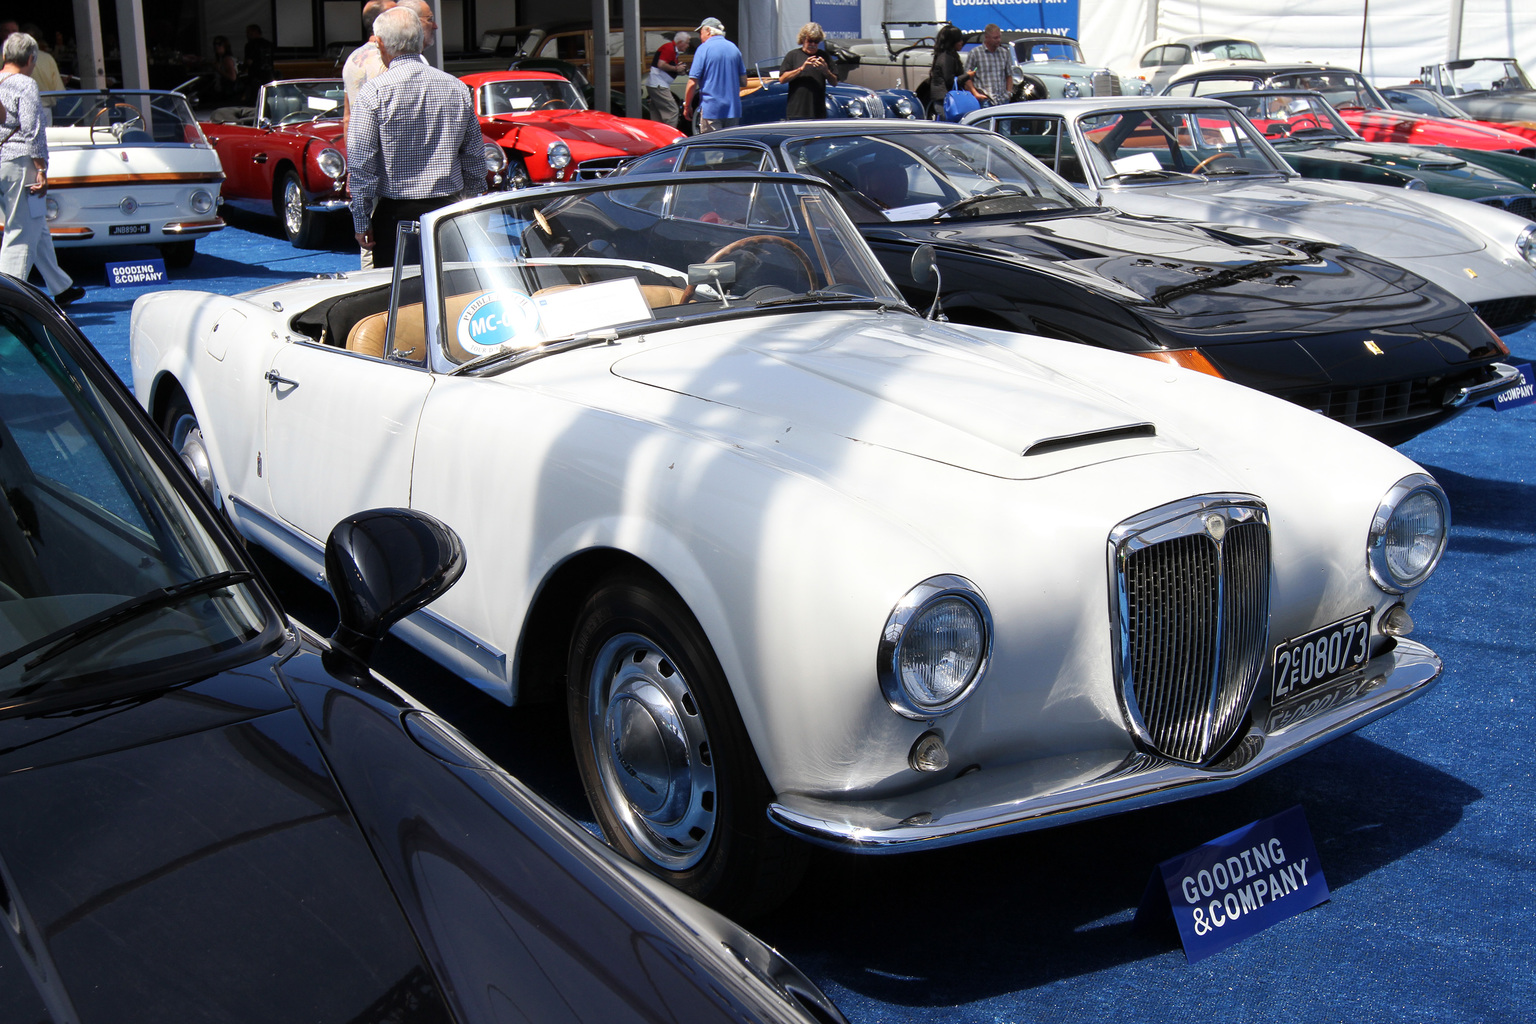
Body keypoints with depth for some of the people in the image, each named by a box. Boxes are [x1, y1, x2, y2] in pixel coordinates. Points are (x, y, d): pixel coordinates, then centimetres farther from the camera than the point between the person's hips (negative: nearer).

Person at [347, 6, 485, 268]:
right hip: (449, 210, 4)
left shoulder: (374, 92, -8)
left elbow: (361, 163, -10)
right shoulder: (458, 88, 5)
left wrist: (361, 221, -4)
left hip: (396, 212, -4)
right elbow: (475, 158, 12)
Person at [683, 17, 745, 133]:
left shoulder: (704, 48, -5)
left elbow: (693, 83, -10)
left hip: (711, 109, -5)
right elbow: (743, 81, 14)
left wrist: (687, 106, 1)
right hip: (733, 109, 6)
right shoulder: (733, 48, 11)